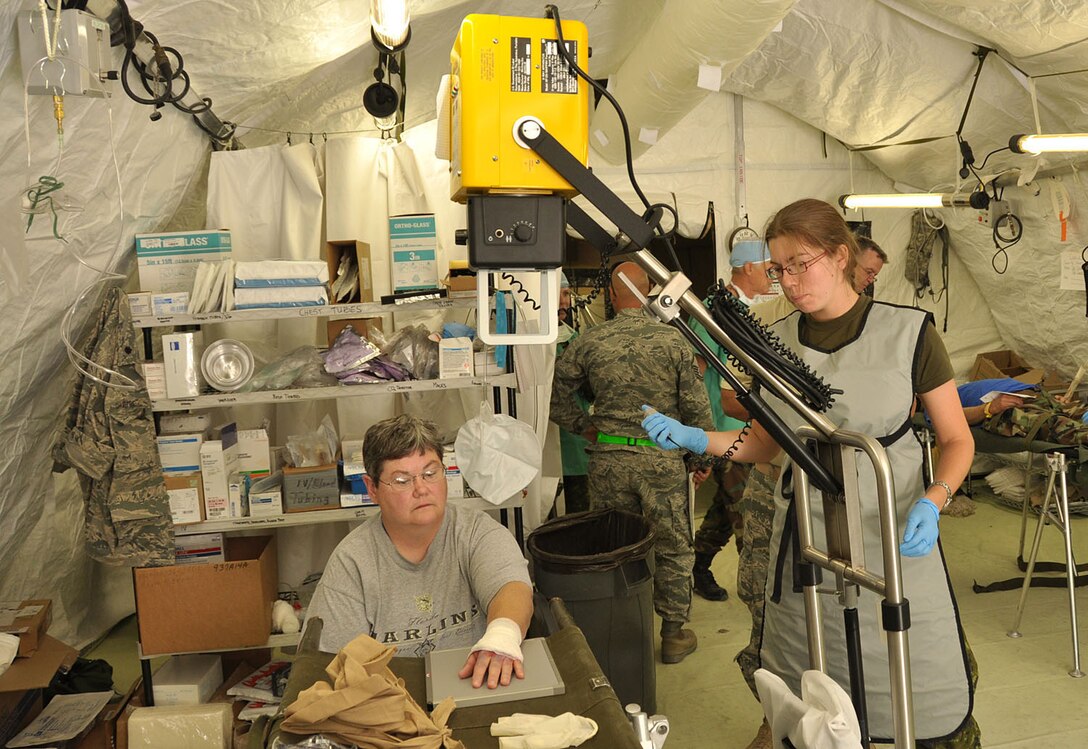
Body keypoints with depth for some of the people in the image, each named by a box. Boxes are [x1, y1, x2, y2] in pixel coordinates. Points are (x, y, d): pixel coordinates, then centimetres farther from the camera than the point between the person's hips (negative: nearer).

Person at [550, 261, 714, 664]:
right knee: (672, 547, 13)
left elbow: (556, 397, 3)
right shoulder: (672, 339, -6)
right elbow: (696, 405, -3)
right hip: (662, 458, -1)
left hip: (608, 458, 2)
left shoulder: (588, 342, -2)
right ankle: (673, 632, 25)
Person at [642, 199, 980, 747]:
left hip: (895, 540, -2)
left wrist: (932, 501, -19)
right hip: (804, 544, 3)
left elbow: (956, 440, 0)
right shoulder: (776, 342, 4)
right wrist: (694, 438, -4)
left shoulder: (907, 332, -6)